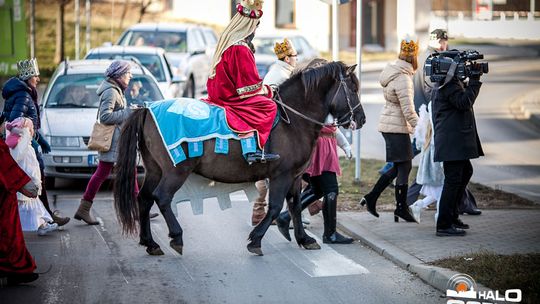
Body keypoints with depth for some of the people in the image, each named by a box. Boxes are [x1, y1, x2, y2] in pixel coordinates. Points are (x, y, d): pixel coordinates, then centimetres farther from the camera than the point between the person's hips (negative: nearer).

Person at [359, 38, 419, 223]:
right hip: (397, 127, -9)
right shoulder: (403, 79, -19)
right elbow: (408, 110, -22)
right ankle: (401, 208, 5)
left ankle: (371, 198, 16)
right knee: (404, 166, -1)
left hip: (388, 124, 9)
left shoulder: (392, 71, 10)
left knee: (397, 167, 15)